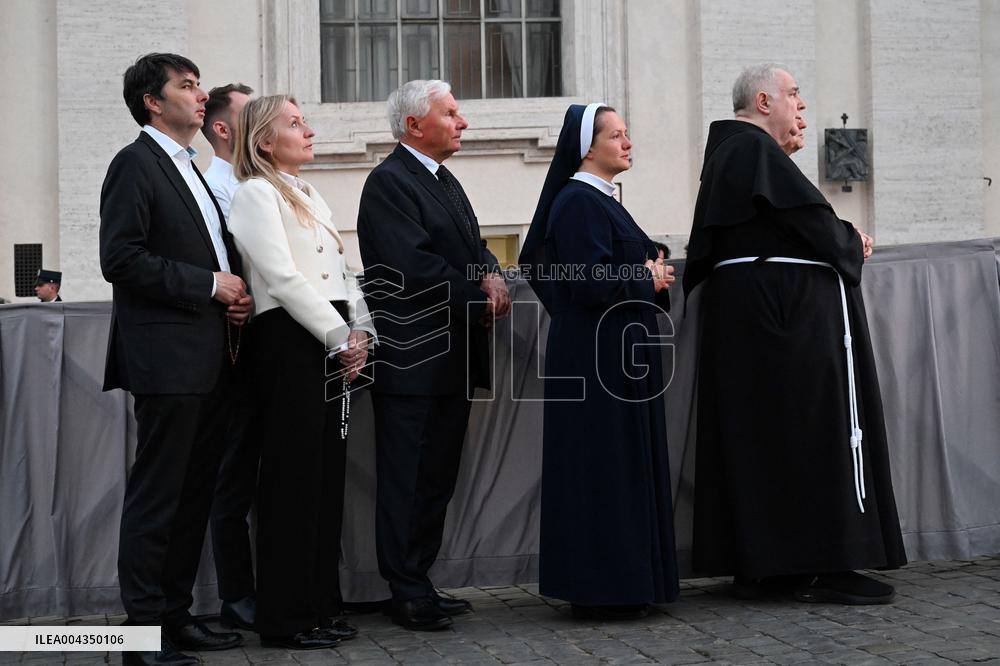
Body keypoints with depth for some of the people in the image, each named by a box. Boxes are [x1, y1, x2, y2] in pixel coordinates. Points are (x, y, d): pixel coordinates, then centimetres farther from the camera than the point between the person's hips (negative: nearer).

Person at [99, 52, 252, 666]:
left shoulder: (193, 172, 20)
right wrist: (209, 285, -14)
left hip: (212, 361, 9)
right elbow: (121, 259, -17)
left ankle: (176, 615, 21)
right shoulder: (136, 164, -7)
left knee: (195, 494, 12)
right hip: (169, 360, -9)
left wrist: (238, 293, 5)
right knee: (156, 497, -4)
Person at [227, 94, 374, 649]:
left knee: (328, 475, 10)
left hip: (333, 343, 9)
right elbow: (284, 279, -14)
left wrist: (360, 329, 5)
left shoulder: (307, 194, 21)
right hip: (289, 341, -8)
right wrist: (340, 337, -13)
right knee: (294, 476, -5)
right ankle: (284, 619, 3)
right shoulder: (256, 193, -6)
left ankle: (319, 605, 18)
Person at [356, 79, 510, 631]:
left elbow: (473, 248, 19)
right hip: (412, 360, -9)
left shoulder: (445, 182, 19)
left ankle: (418, 584, 21)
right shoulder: (389, 182, -11)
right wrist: (479, 300, -12)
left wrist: (492, 277, -4)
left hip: (451, 359, 9)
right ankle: (408, 595, 4)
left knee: (436, 479, 13)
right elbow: (415, 265, -20)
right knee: (408, 480, -2)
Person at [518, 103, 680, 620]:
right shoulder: (578, 203, -15)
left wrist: (652, 275, 7)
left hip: (620, 354, 10)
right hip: (596, 358, -10)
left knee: (623, 467, 13)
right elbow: (590, 282, -24)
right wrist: (648, 280, -10)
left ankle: (623, 583, 20)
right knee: (602, 467, -5)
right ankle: (598, 590, 1)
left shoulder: (600, 200, 17)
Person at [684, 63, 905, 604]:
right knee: (814, 429, -8)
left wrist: (840, 241, 6)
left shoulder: (726, 151, 19)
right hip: (790, 306, -10)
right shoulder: (755, 149, -12)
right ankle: (821, 565, -8)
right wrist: (850, 244, 2)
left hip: (740, 308, 10)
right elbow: (808, 216, -16)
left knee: (754, 433, 9)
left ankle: (756, 564, 12)